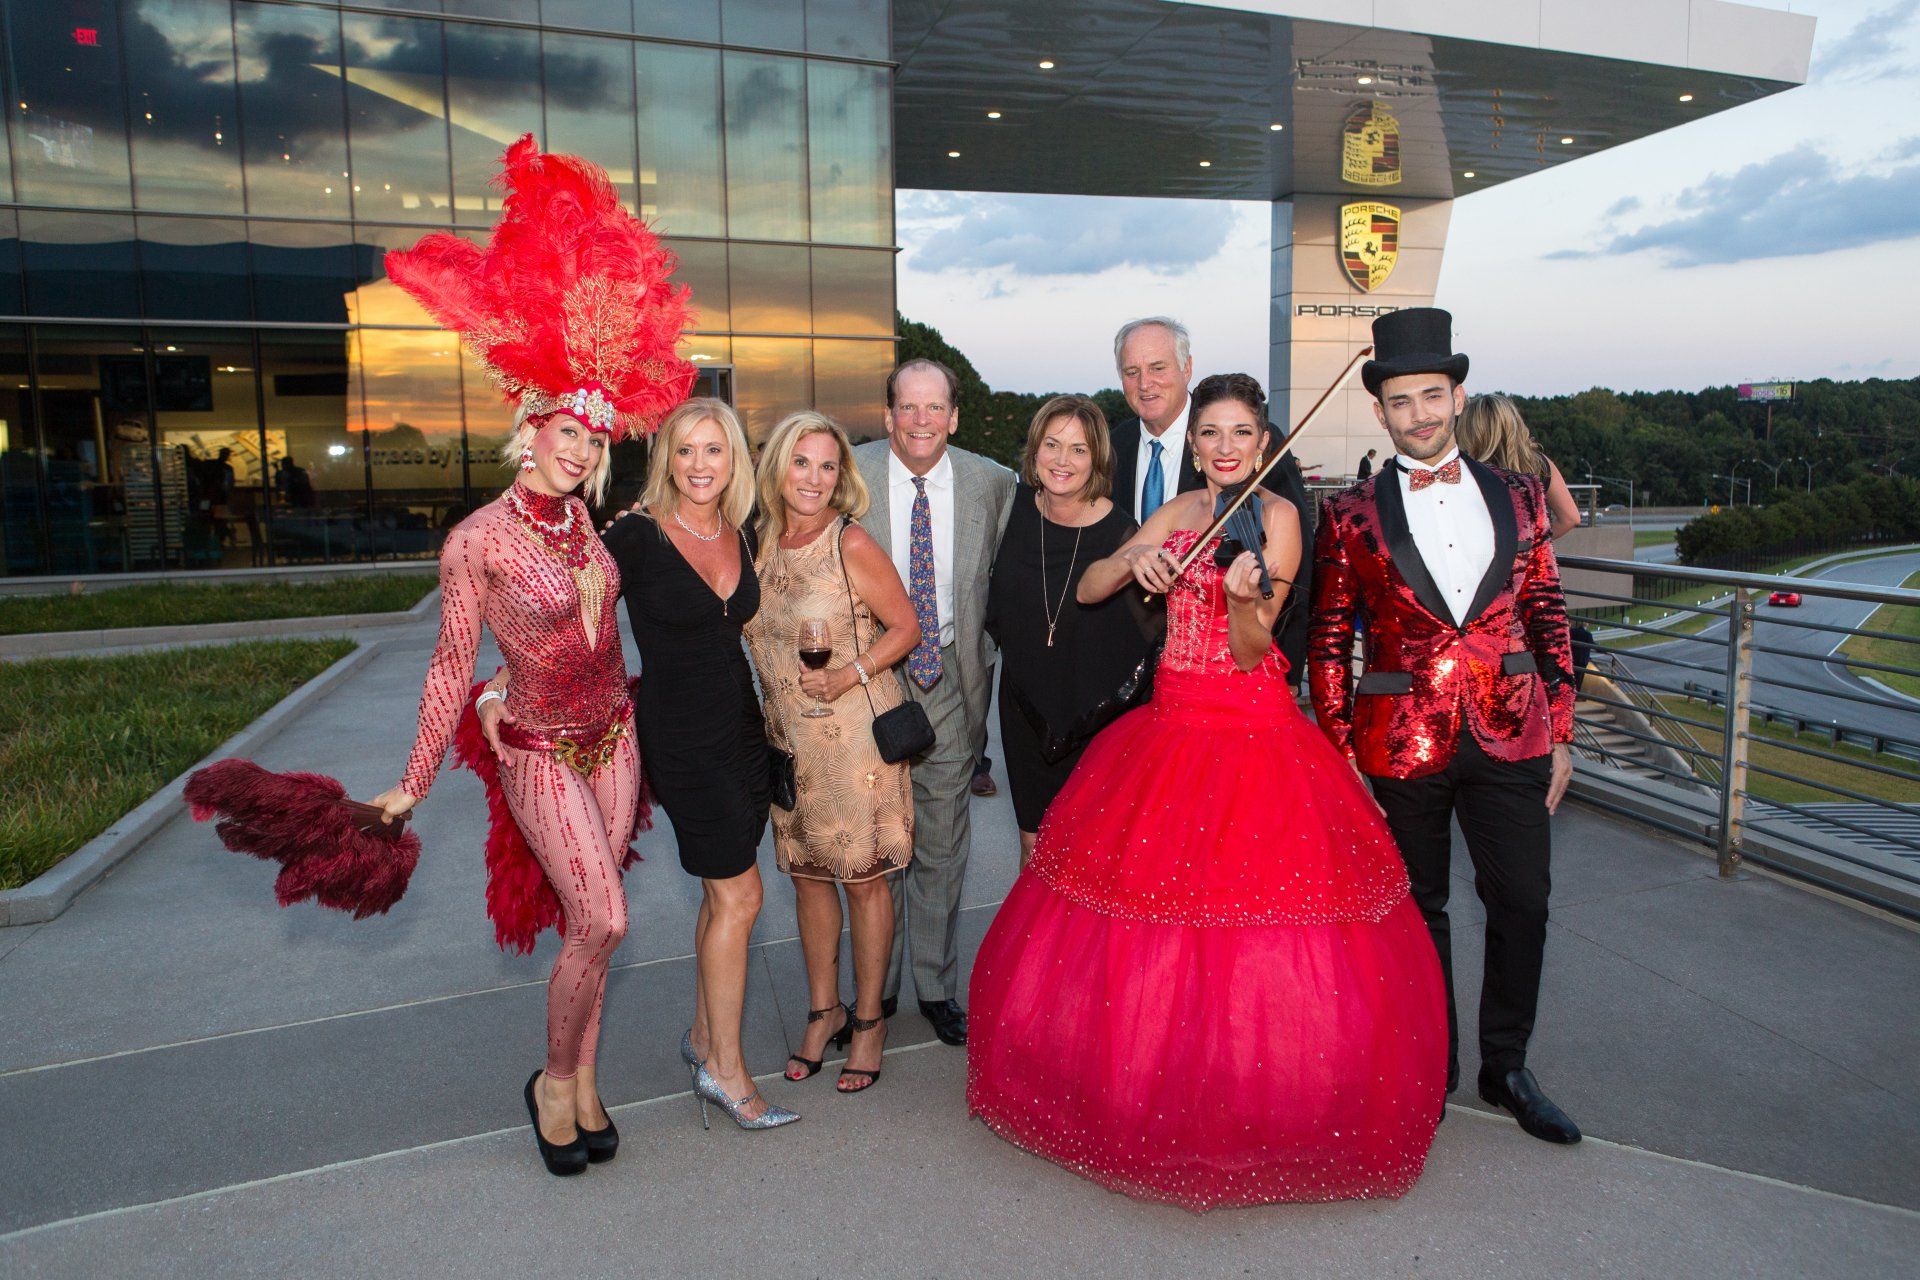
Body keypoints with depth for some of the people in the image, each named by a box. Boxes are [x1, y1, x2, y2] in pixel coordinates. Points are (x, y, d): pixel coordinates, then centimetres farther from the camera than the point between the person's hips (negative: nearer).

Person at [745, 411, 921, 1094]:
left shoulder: (852, 544, -13)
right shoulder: (762, 542, 3)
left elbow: (906, 627, -8)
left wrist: (852, 674, -20)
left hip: (854, 732, -5)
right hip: (787, 736, 5)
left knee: (863, 878, 5)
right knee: (807, 874, 14)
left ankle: (868, 1019, 22)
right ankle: (824, 1011, 32)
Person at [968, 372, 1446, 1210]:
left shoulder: (1276, 516, -6)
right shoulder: (1178, 512, 11)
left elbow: (1250, 650, -13)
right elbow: (1087, 590, 5)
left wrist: (1244, 595, -32)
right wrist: (1135, 563, -14)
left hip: (1252, 734, -6)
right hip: (1172, 725, 6)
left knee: (1256, 925, -4)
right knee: (1148, 897, 10)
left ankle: (1253, 1117, 16)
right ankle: (1153, 1099, 30)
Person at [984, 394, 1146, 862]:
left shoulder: (1119, 531, -17)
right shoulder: (1015, 507, -7)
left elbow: (1145, 631, -10)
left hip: (1098, 714, -3)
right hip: (1027, 707, 3)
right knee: (1034, 845, 14)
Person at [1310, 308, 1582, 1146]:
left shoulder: (1517, 496, 7)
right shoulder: (1351, 515, -1)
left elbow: (1548, 617, 10)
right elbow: (1328, 642, 0)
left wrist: (1561, 732, 6)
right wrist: (1340, 753, -4)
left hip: (1511, 737, 2)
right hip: (1401, 744, -2)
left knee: (1522, 904, 7)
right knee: (1418, 911, 11)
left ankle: (1506, 1068, 29)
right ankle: (1432, 1070, 30)